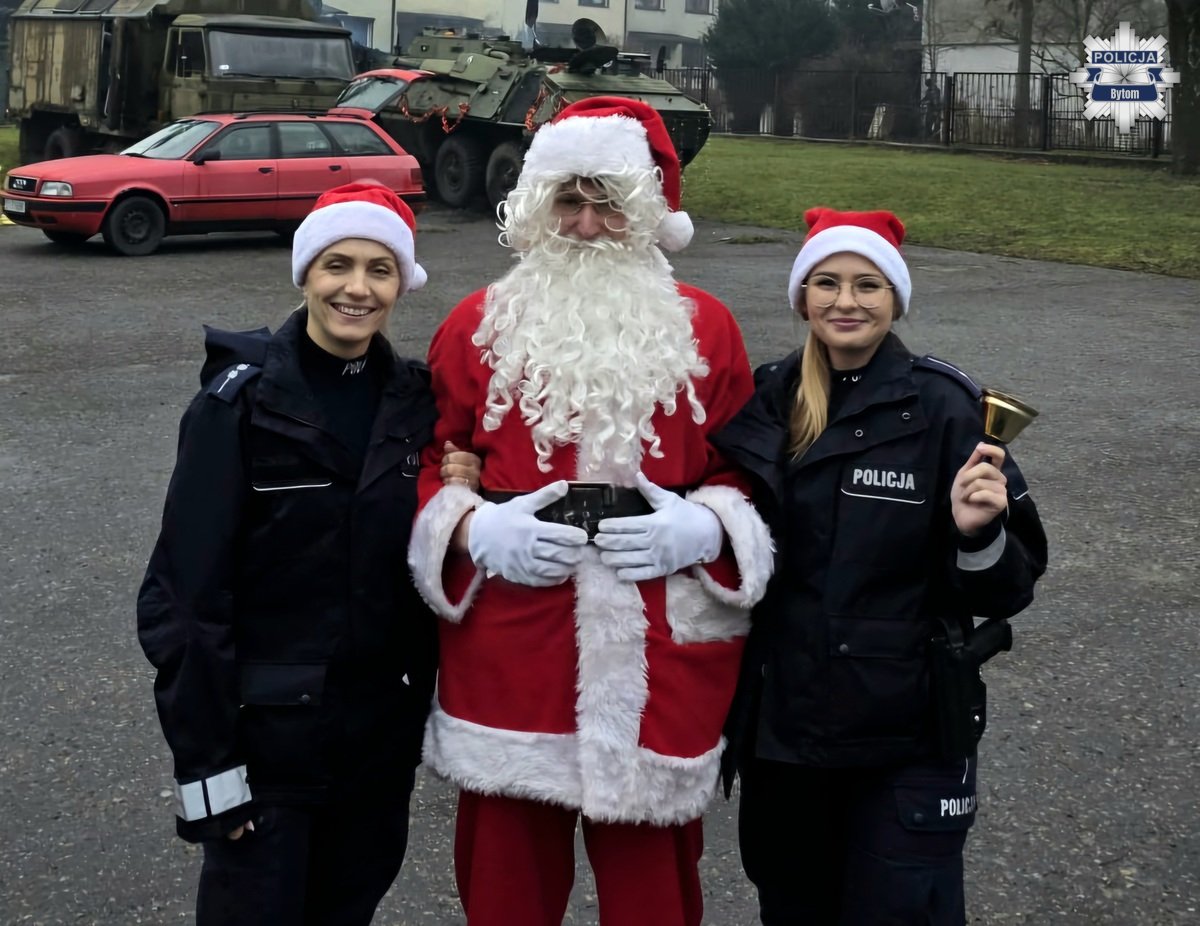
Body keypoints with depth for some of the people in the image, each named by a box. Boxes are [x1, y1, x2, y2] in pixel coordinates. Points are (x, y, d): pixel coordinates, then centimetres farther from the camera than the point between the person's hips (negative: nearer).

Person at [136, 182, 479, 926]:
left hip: (383, 727, 5)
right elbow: (188, 591, -12)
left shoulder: (415, 398, 2)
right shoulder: (241, 401, -11)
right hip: (264, 728, -4)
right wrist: (206, 756, -14)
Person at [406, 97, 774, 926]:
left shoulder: (705, 327, 7)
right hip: (509, 653, 0)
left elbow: (745, 470, 11)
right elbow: (429, 464, 9)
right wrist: (476, 529, -9)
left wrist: (705, 527, -8)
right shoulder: (478, 325, 5)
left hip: (656, 659, 0)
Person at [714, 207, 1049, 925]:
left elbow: (1007, 591, -11)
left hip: (908, 738, -4)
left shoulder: (943, 408, -10)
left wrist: (978, 534, -28)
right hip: (779, 724, 4)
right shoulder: (766, 400, 1)